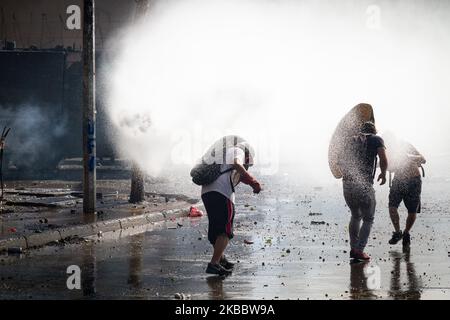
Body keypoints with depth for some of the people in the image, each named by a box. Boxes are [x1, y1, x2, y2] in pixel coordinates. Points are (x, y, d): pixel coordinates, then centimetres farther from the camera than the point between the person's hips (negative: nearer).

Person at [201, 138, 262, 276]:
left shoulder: (224, 152, 35)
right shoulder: (239, 151, 12)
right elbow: (237, 164, -10)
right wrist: (252, 181, -15)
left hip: (206, 191, 8)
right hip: (222, 192, -8)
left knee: (215, 228, 22)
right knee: (225, 230, -7)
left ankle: (220, 259, 36)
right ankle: (214, 264, -18)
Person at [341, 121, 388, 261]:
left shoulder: (351, 140, 18)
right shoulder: (376, 139, 5)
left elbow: (345, 163, 20)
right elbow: (383, 160, -8)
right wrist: (383, 174, 8)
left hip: (347, 185, 5)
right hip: (364, 186, -5)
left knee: (356, 216, 24)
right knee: (368, 219, 8)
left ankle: (353, 248, 22)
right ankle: (359, 250, -2)